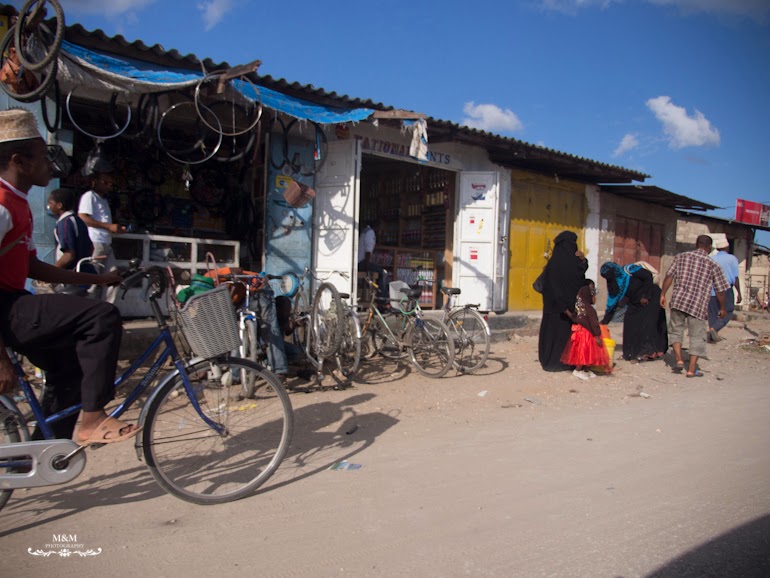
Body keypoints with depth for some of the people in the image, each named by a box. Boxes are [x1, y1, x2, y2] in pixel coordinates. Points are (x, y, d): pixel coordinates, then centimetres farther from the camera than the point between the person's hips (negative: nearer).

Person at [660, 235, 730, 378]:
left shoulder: (681, 257, 8)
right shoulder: (713, 265, 4)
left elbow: (669, 276, 2)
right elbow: (720, 290, 6)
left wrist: (663, 294, 8)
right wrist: (722, 308, 18)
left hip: (678, 300, 2)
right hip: (698, 305, -1)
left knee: (676, 330, 17)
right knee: (697, 336, 7)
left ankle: (679, 360, 3)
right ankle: (692, 369, 8)